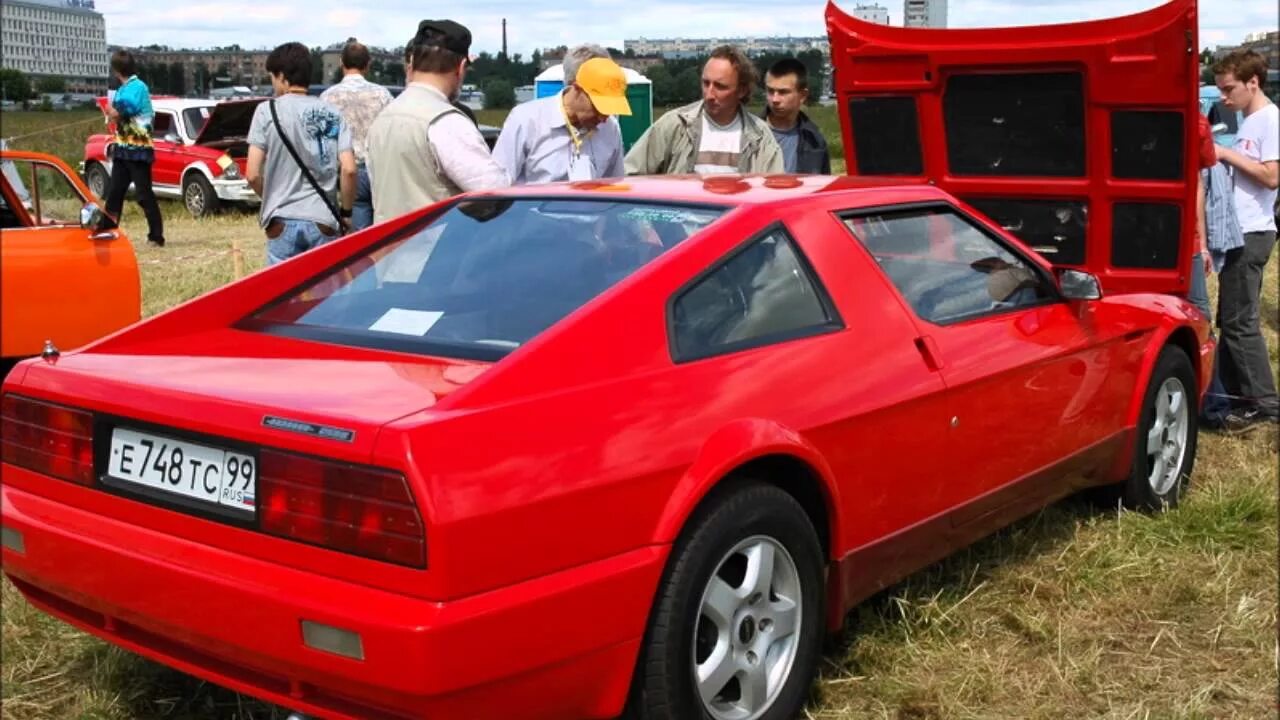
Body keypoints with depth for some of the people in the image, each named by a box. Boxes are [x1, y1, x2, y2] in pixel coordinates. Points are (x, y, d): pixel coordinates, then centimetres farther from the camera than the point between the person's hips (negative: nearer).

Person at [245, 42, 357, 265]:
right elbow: (349, 170, -4)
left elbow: (253, 174, -6)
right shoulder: (332, 113, 5)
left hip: (283, 220, -2)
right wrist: (346, 211, 9)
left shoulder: (268, 110, -2)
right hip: (323, 220, 2)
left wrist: (270, 197, 13)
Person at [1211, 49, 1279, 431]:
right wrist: (1224, 158, 4)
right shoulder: (1249, 121, 16)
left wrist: (1226, 154, -15)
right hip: (1238, 232, 10)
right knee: (1230, 319, 13)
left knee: (1239, 321, -7)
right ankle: (1236, 393, 21)